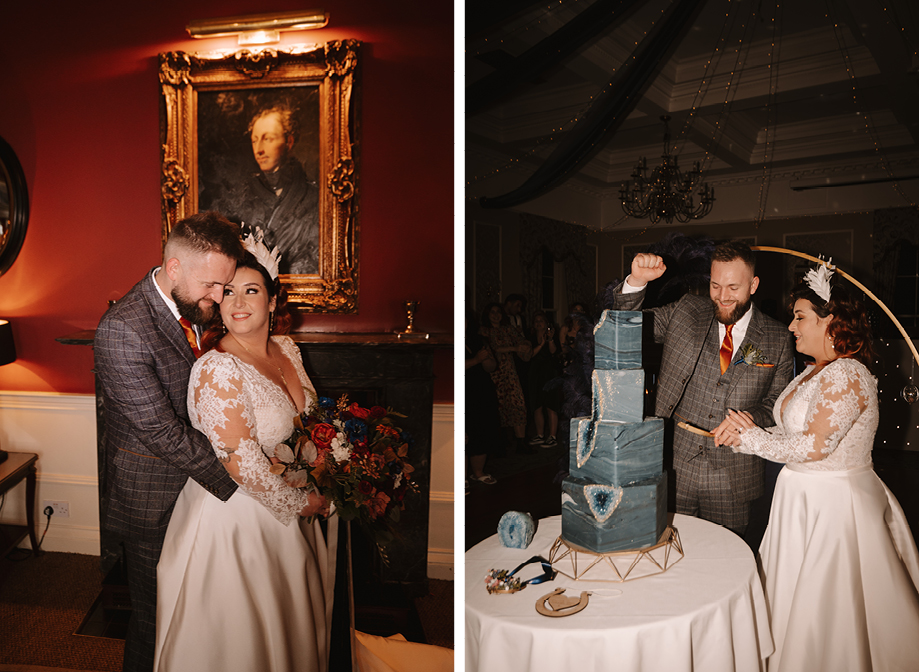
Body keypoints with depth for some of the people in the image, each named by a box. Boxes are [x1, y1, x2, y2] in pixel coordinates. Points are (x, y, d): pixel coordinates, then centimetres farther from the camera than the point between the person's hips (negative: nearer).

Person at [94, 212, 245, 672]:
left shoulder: (189, 305, -2)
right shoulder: (122, 330, -27)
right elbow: (163, 432, -27)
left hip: (191, 474, 7)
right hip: (151, 496, -7)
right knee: (155, 617, 13)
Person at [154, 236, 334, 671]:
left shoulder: (287, 350, -1)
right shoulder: (218, 369, -24)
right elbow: (242, 465, -26)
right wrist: (299, 502, -14)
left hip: (286, 510, 7)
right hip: (236, 515, -7)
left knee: (286, 623, 25)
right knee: (239, 633, 14)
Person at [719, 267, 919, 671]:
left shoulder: (846, 374, -20)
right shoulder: (815, 372, 10)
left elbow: (813, 445, -25)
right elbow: (793, 433, 10)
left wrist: (750, 438, -14)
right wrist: (747, 431, -6)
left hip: (832, 507, -9)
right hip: (804, 500, 9)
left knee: (820, 613, 5)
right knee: (793, 601, 19)